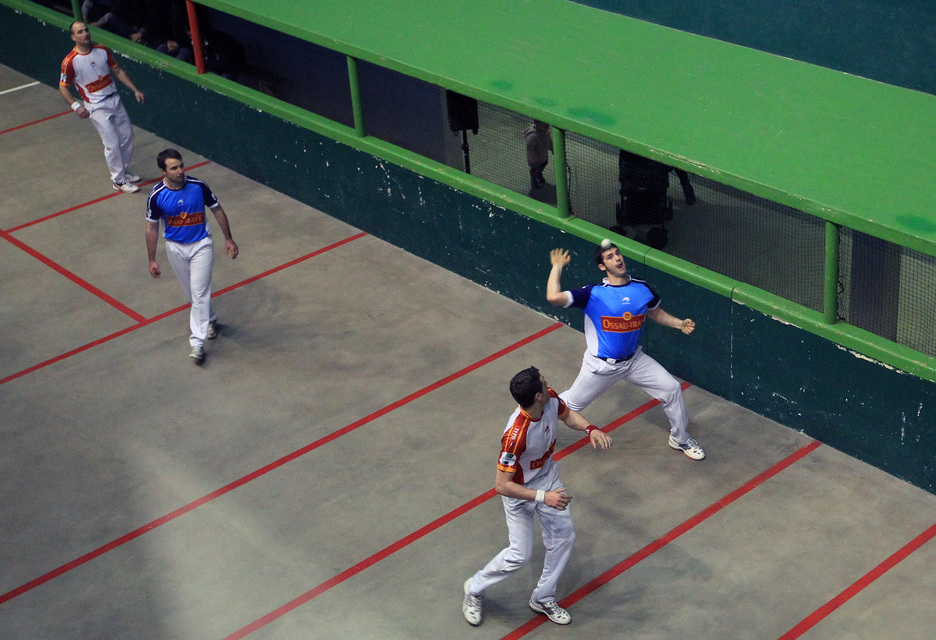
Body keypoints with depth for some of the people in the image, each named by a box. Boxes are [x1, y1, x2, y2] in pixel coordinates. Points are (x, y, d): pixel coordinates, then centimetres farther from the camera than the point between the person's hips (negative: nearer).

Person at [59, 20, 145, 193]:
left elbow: (117, 71, 11)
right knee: (112, 143, -7)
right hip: (96, 107, -6)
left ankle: (124, 171, 35)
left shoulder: (102, 51, 1)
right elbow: (63, 87, -8)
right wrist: (76, 106, -22)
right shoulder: (70, 61, -14)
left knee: (127, 136, 13)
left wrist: (135, 90, 6)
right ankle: (119, 181, 8)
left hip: (114, 100, 6)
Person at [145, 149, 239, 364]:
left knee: (200, 292, -7)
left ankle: (197, 342, -3)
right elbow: (152, 228, -4)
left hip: (201, 245, -2)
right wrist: (152, 260, -1)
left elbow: (217, 210, -2)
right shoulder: (156, 196, -16)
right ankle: (210, 320, 44)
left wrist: (228, 239, 1)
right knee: (191, 292, 17)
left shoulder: (198, 186, -17)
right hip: (175, 248, 2)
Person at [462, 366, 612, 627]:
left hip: (547, 475, 7)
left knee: (563, 537, 11)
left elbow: (567, 415, 5)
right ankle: (475, 589, 26)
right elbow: (502, 486, -34)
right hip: (519, 489, -7)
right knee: (520, 554, -2)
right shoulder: (516, 436, -41)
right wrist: (543, 497, -36)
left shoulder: (551, 399, -21)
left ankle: (543, 599, 32)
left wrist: (590, 429, -14)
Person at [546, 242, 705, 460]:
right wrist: (557, 266, -26)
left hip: (634, 360, 4)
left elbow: (656, 313, 13)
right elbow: (553, 297, -35)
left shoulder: (643, 289, -6)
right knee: (571, 402, 8)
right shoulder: (594, 294, -22)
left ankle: (680, 438, 23)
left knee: (672, 388, 0)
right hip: (601, 366, -4)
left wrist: (680, 324, -2)